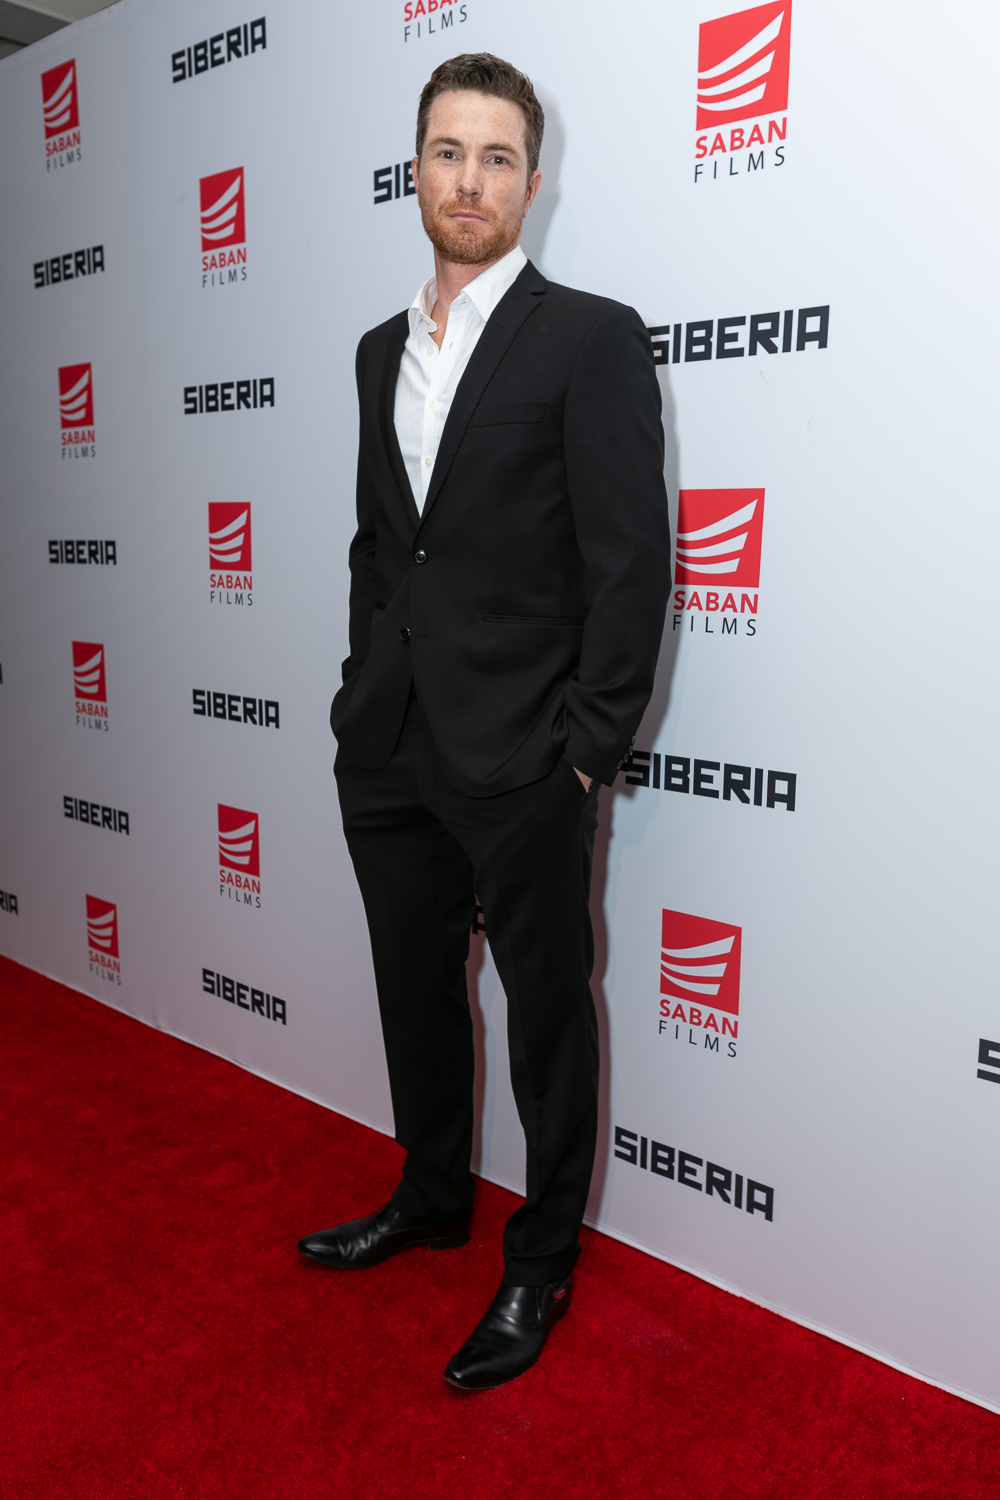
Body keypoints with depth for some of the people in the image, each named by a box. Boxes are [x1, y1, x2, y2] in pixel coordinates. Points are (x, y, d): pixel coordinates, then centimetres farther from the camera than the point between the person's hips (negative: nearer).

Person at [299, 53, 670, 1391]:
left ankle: (542, 1264, 30)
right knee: (415, 988, 20)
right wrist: (361, 701, 11)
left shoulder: (592, 338, -6)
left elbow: (633, 562, -11)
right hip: (390, 751, 7)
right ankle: (431, 1198, 43)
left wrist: (589, 751, -14)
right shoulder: (382, 350, 14)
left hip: (521, 761, -6)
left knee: (546, 1009, 9)